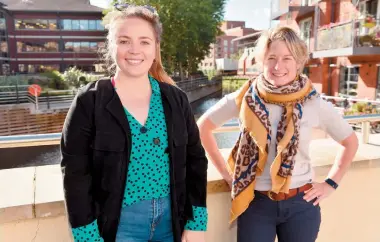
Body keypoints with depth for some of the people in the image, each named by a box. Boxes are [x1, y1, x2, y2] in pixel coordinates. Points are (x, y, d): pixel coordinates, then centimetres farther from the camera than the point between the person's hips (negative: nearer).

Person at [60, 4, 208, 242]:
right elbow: (75, 176, -8)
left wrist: (197, 223, -1)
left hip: (172, 218, 3)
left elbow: (196, 160, 1)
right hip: (118, 223, -2)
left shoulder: (176, 99, -2)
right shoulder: (89, 102, -10)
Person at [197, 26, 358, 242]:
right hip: (255, 203, -1)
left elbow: (351, 141, 8)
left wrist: (331, 183, 3)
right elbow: (203, 127, 2)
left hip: (301, 204, 2)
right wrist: (225, 171, 0)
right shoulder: (244, 98, -10)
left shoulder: (314, 103, -7)